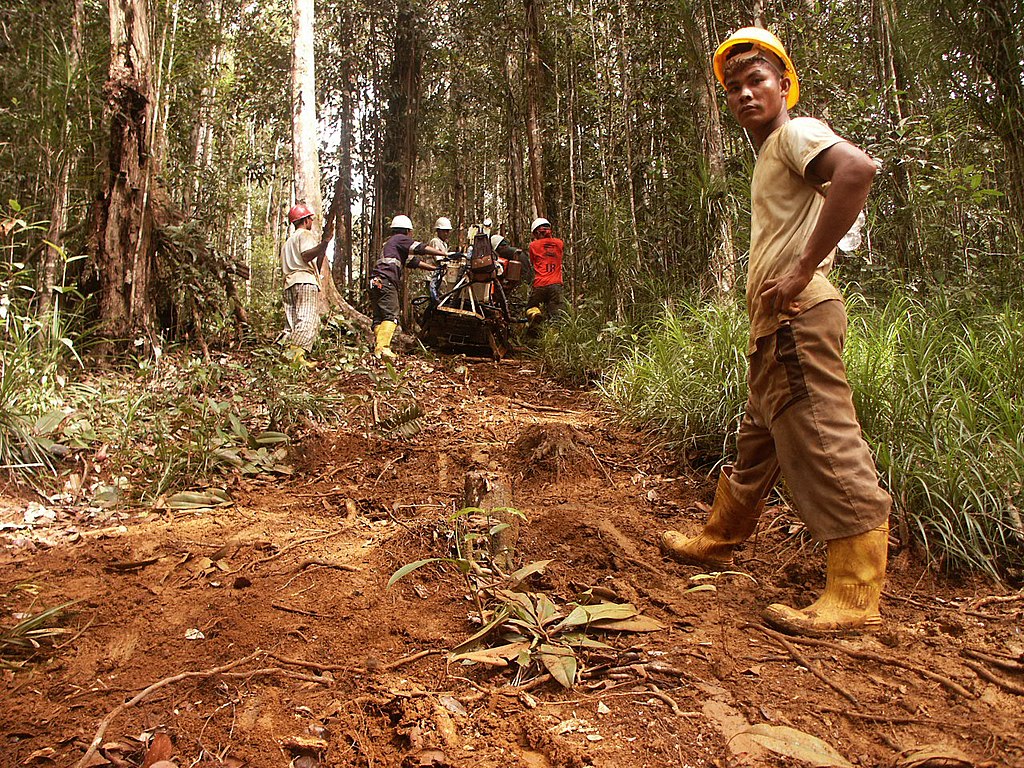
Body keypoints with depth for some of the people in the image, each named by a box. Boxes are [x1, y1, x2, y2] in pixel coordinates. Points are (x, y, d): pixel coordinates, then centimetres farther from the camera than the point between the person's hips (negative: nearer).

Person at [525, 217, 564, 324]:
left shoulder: (533, 245, 5)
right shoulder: (559, 243, 12)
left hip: (540, 285, -2)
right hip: (556, 284, 2)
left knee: (530, 308, 14)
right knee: (556, 317, 1)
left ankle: (534, 313, -19)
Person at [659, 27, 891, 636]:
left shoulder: (797, 132, -4)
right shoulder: (771, 154, 24)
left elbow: (857, 169, -25)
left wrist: (804, 270, -25)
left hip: (797, 315, -10)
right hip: (777, 323, 10)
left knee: (827, 448, -10)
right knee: (758, 441, 19)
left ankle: (856, 599, -4)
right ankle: (718, 541, 34)